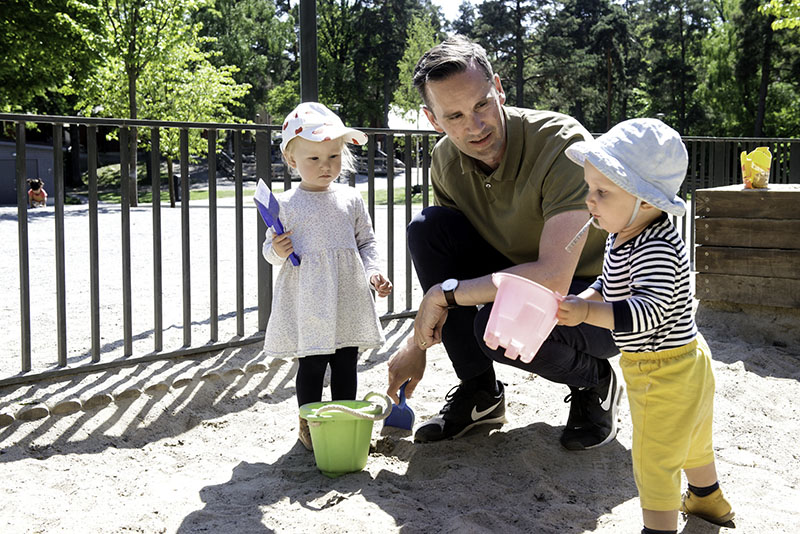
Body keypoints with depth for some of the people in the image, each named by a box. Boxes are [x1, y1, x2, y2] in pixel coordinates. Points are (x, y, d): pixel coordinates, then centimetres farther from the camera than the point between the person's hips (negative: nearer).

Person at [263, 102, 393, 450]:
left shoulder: (351, 199, 7)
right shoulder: (287, 205, -1)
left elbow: (366, 241, 13)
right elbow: (270, 249, 7)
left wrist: (373, 271, -2)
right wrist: (277, 251, -16)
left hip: (348, 298, 3)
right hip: (307, 300, -3)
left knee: (346, 364, 10)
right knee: (310, 366, 2)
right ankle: (309, 424, 18)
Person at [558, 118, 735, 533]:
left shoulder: (656, 249, -30)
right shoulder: (621, 237, 3)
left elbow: (649, 311, -41)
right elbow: (611, 284, 18)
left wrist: (588, 313, -49)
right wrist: (583, 300, 3)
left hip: (667, 372, -11)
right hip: (684, 362, 11)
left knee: (654, 459, 1)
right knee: (691, 441, 31)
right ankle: (707, 499, 52)